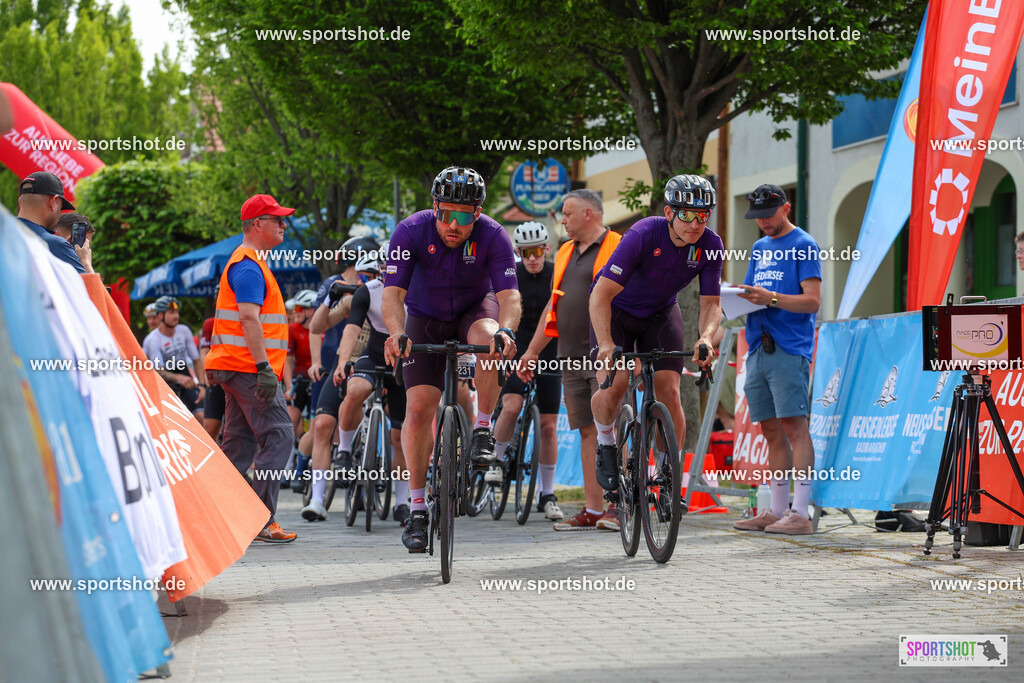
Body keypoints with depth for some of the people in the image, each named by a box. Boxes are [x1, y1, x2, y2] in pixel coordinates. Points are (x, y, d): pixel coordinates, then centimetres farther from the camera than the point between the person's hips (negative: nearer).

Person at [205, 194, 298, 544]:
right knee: (278, 436, -11)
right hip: (249, 367, -11)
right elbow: (249, 318, -22)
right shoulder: (249, 266, -12)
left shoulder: (247, 263, 22)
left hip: (238, 368, 11)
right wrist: (264, 367, -26)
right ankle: (262, 520, -13)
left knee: (240, 441, 11)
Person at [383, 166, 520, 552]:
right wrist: (395, 332, -49)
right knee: (419, 409, -12)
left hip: (474, 309, 0)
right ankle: (417, 508, -3)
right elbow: (393, 292, -30)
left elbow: (509, 294, -32)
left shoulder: (493, 237, -26)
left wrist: (506, 331, -53)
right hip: (425, 319, 0)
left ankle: (483, 430, -19)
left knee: (487, 339, -37)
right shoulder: (411, 231, -26)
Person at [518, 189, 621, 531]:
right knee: (587, 431, 6)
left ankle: (617, 507, -6)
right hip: (572, 358, 7)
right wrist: (532, 351, 24)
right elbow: (553, 305, 25)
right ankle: (592, 509, 7)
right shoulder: (566, 253, 19)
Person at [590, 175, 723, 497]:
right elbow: (601, 295, -36)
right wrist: (606, 344, -50)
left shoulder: (710, 244, -21)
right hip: (616, 309, -3)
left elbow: (711, 303, -16)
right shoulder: (643, 235, -33)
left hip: (660, 313, 3)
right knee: (613, 386, -21)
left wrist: (706, 337, -38)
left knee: (669, 391, -11)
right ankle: (605, 443, 9)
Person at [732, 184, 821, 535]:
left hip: (789, 348, -7)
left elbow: (812, 301, -10)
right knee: (771, 431, 8)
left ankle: (800, 513, -14)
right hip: (758, 348, 7)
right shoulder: (760, 248, 22)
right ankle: (777, 511, 11)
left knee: (794, 426, -11)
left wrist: (771, 298, -22)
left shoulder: (803, 245, -1)